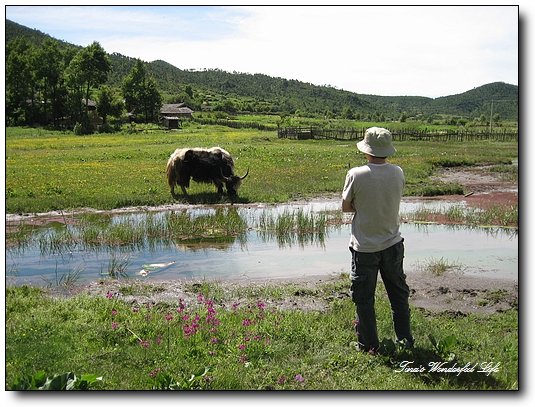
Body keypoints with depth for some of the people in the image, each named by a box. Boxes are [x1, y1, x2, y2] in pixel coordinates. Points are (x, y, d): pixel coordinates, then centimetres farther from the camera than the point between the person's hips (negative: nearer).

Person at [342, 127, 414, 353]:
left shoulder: (356, 175, -17)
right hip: (393, 244, 4)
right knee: (398, 293, 19)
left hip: (364, 247, -4)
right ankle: (405, 339, 28)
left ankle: (369, 344, 19)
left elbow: (345, 207, -6)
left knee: (364, 297, 10)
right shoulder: (398, 173, -6)